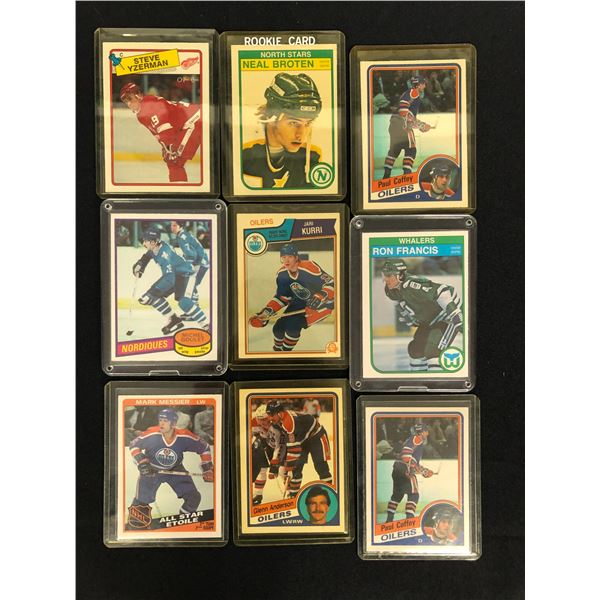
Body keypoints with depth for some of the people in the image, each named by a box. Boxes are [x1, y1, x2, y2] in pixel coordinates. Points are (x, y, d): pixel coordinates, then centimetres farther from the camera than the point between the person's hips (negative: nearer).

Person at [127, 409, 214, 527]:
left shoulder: (184, 436, -25)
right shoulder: (152, 434, -28)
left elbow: (203, 448, -11)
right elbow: (134, 445, -13)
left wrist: (208, 470, -12)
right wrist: (142, 462, -24)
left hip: (175, 470, 1)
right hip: (151, 469, -1)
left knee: (194, 497, -4)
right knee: (142, 498, -7)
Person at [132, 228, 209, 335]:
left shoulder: (164, 255, -33)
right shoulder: (155, 247, -8)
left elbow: (170, 279, -40)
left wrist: (152, 293, -41)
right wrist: (140, 263, 7)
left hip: (186, 274, -9)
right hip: (172, 274, 10)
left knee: (184, 302, -31)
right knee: (153, 296, 0)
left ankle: (206, 326, -24)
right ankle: (174, 320, 8)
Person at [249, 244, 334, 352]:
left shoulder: (309, 267, -28)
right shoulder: (282, 274, -8)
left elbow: (331, 284, -25)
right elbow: (282, 297, 2)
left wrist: (320, 298, -40)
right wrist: (267, 311, -9)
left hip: (322, 303, -6)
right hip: (299, 302, 6)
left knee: (292, 326, -24)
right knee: (278, 327, 0)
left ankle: (286, 350, 4)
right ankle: (277, 349, 32)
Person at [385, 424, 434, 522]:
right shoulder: (417, 438, 0)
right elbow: (406, 450, -20)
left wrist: (425, 471, 29)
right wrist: (409, 464, -27)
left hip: (397, 470, 10)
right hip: (405, 469, -10)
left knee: (397, 495, 17)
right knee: (413, 495, -6)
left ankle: (389, 520, 22)